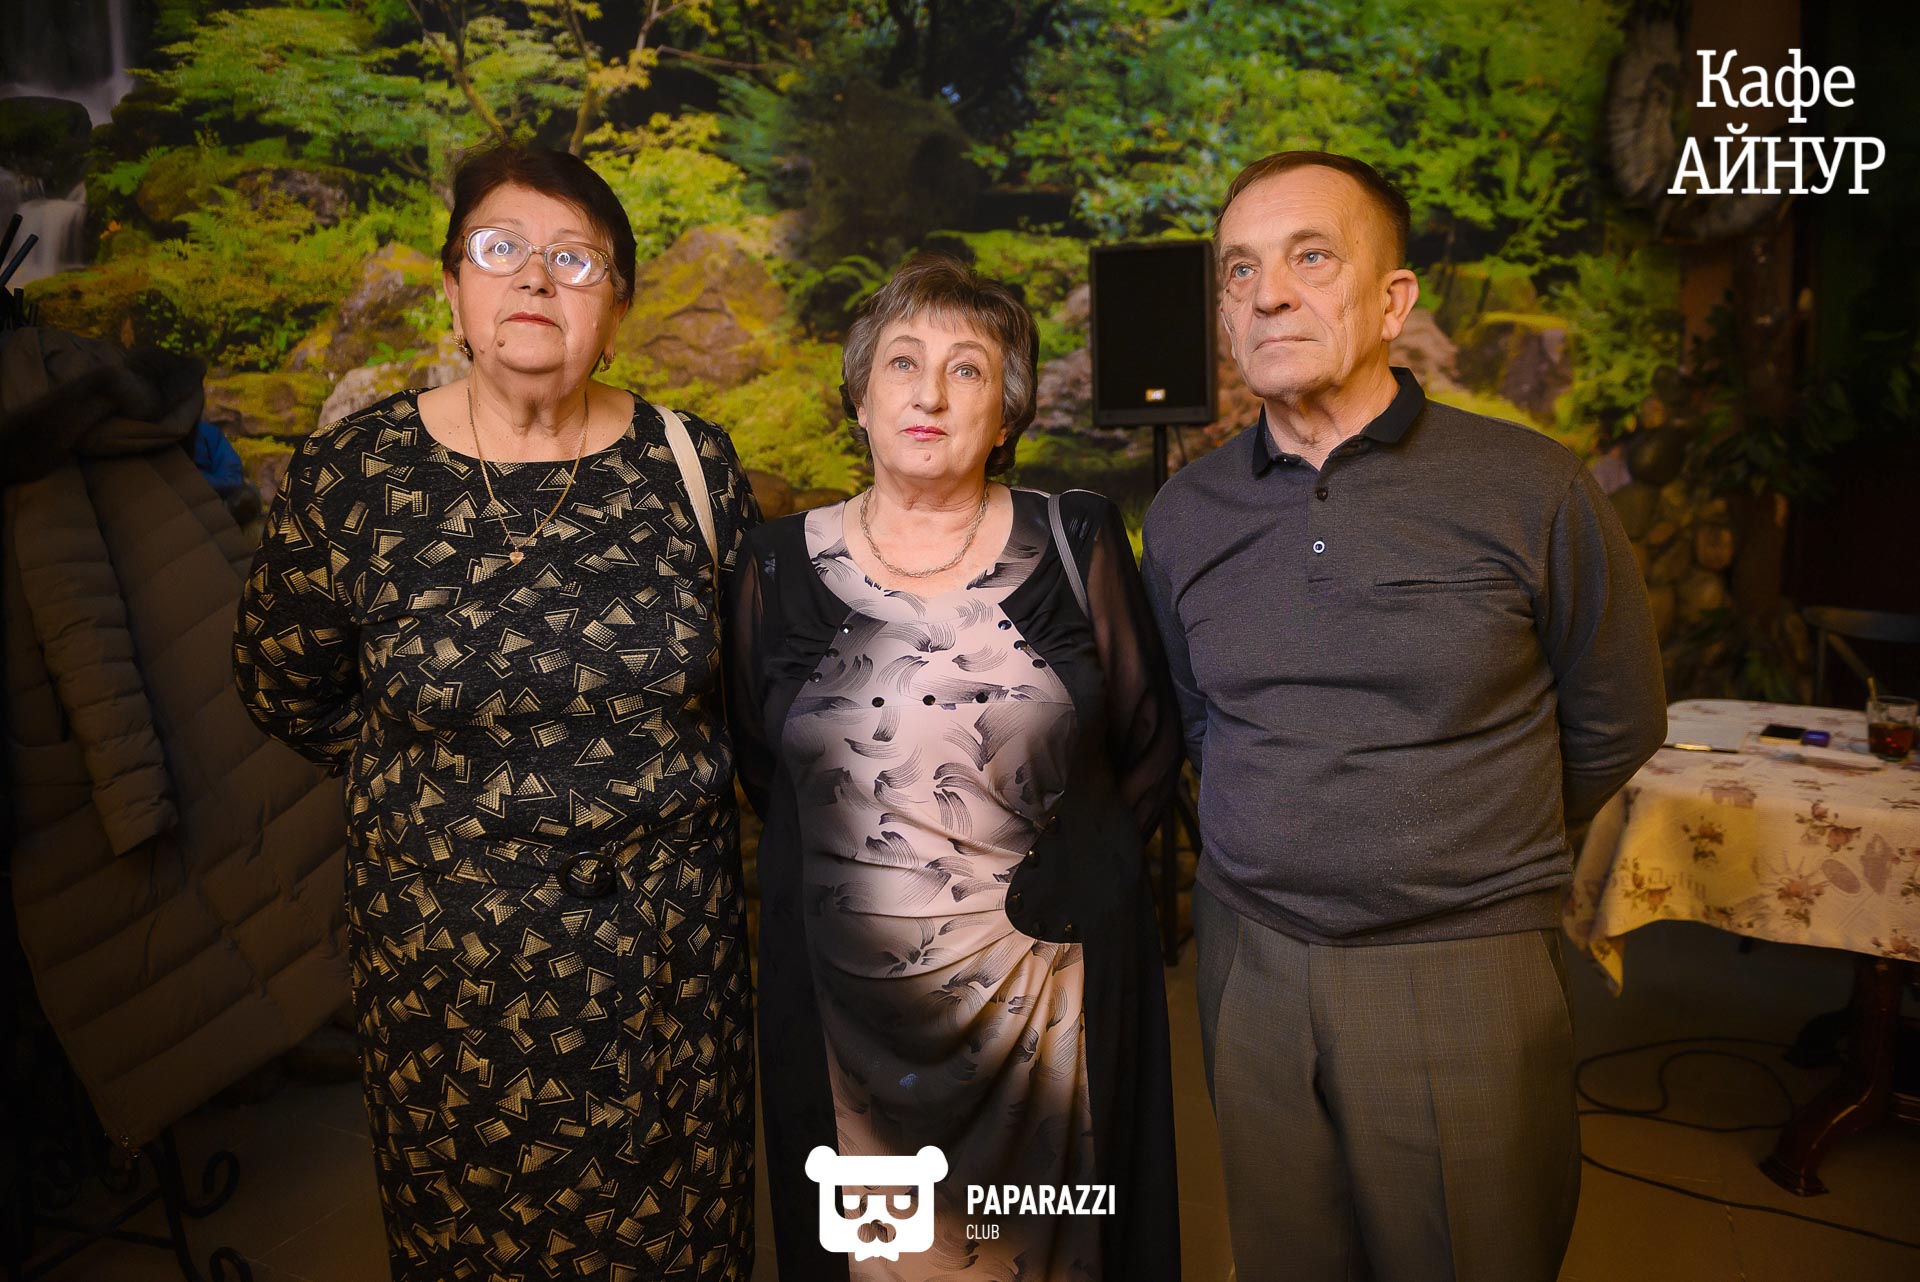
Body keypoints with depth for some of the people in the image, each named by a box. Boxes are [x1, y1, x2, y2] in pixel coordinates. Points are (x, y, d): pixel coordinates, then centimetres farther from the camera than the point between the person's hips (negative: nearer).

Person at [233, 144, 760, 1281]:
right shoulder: (351, 477, -9)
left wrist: (662, 773, 4)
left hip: (671, 923, 1)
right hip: (448, 931, 0)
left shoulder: (695, 465, -6)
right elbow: (289, 692, 5)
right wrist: (447, 768, 5)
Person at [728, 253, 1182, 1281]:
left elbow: (1148, 742, 4)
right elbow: (756, 762, 10)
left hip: (1043, 994, 0)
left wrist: (1065, 876, -2)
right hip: (844, 996, 1)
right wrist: (856, 859, 3)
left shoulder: (1075, 546, -3)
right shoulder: (781, 564, 0)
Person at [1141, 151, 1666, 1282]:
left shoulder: (1531, 491, -9)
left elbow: (1614, 726, 3)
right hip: (1248, 967, 3)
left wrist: (1482, 863, 10)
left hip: (1466, 976, -3)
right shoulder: (1185, 513, 2)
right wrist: (1284, 853, 10)